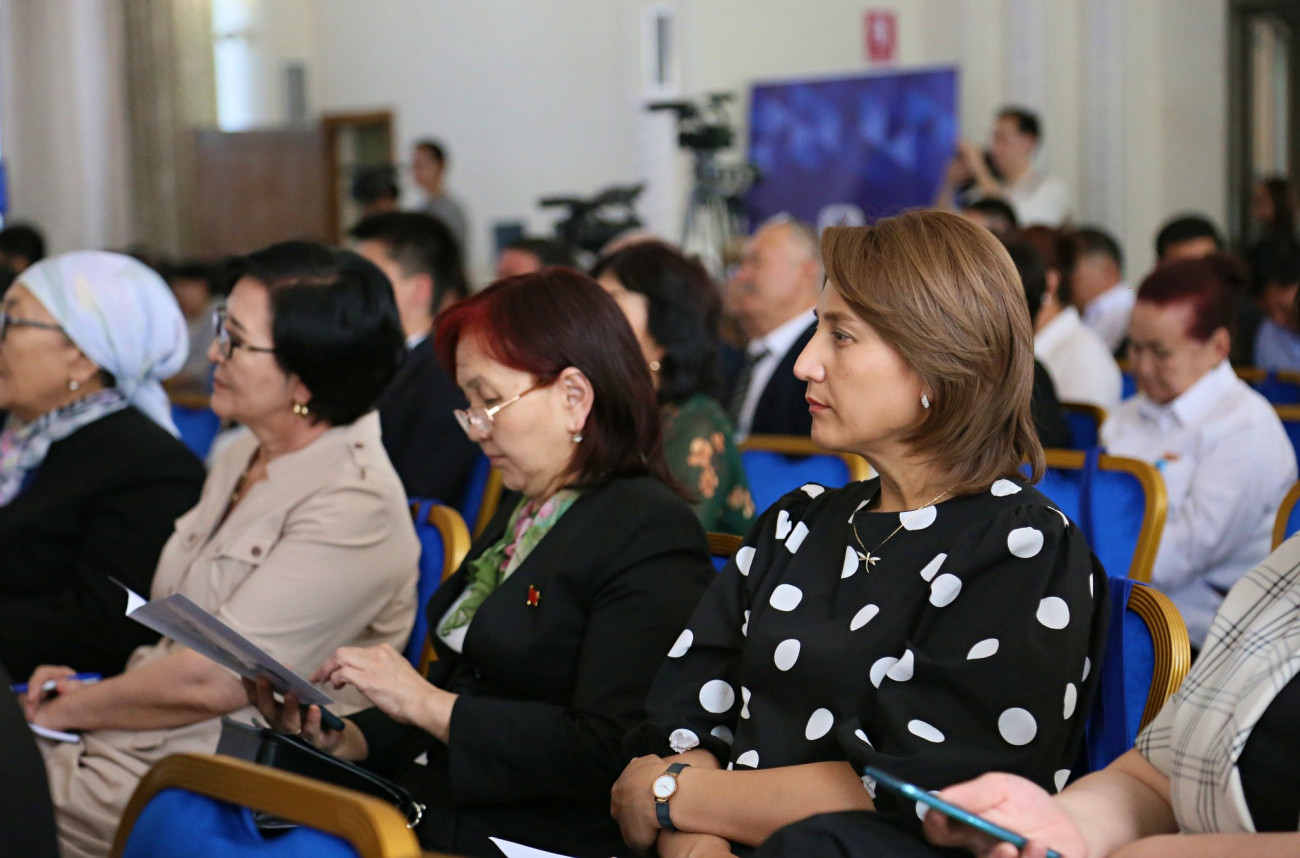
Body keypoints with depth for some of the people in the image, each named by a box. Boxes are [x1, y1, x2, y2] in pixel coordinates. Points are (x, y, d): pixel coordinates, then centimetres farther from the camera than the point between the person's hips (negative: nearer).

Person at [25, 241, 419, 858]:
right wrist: (94, 690, 1)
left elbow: (211, 681, -20)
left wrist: (65, 710, -7)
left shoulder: (354, 507, -18)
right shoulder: (244, 460, 11)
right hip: (141, 733, 8)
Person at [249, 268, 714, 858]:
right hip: (429, 810, 9)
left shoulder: (651, 537, -11)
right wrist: (351, 739, 2)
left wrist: (427, 705, -16)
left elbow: (609, 753, -19)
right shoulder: (522, 512, 17)